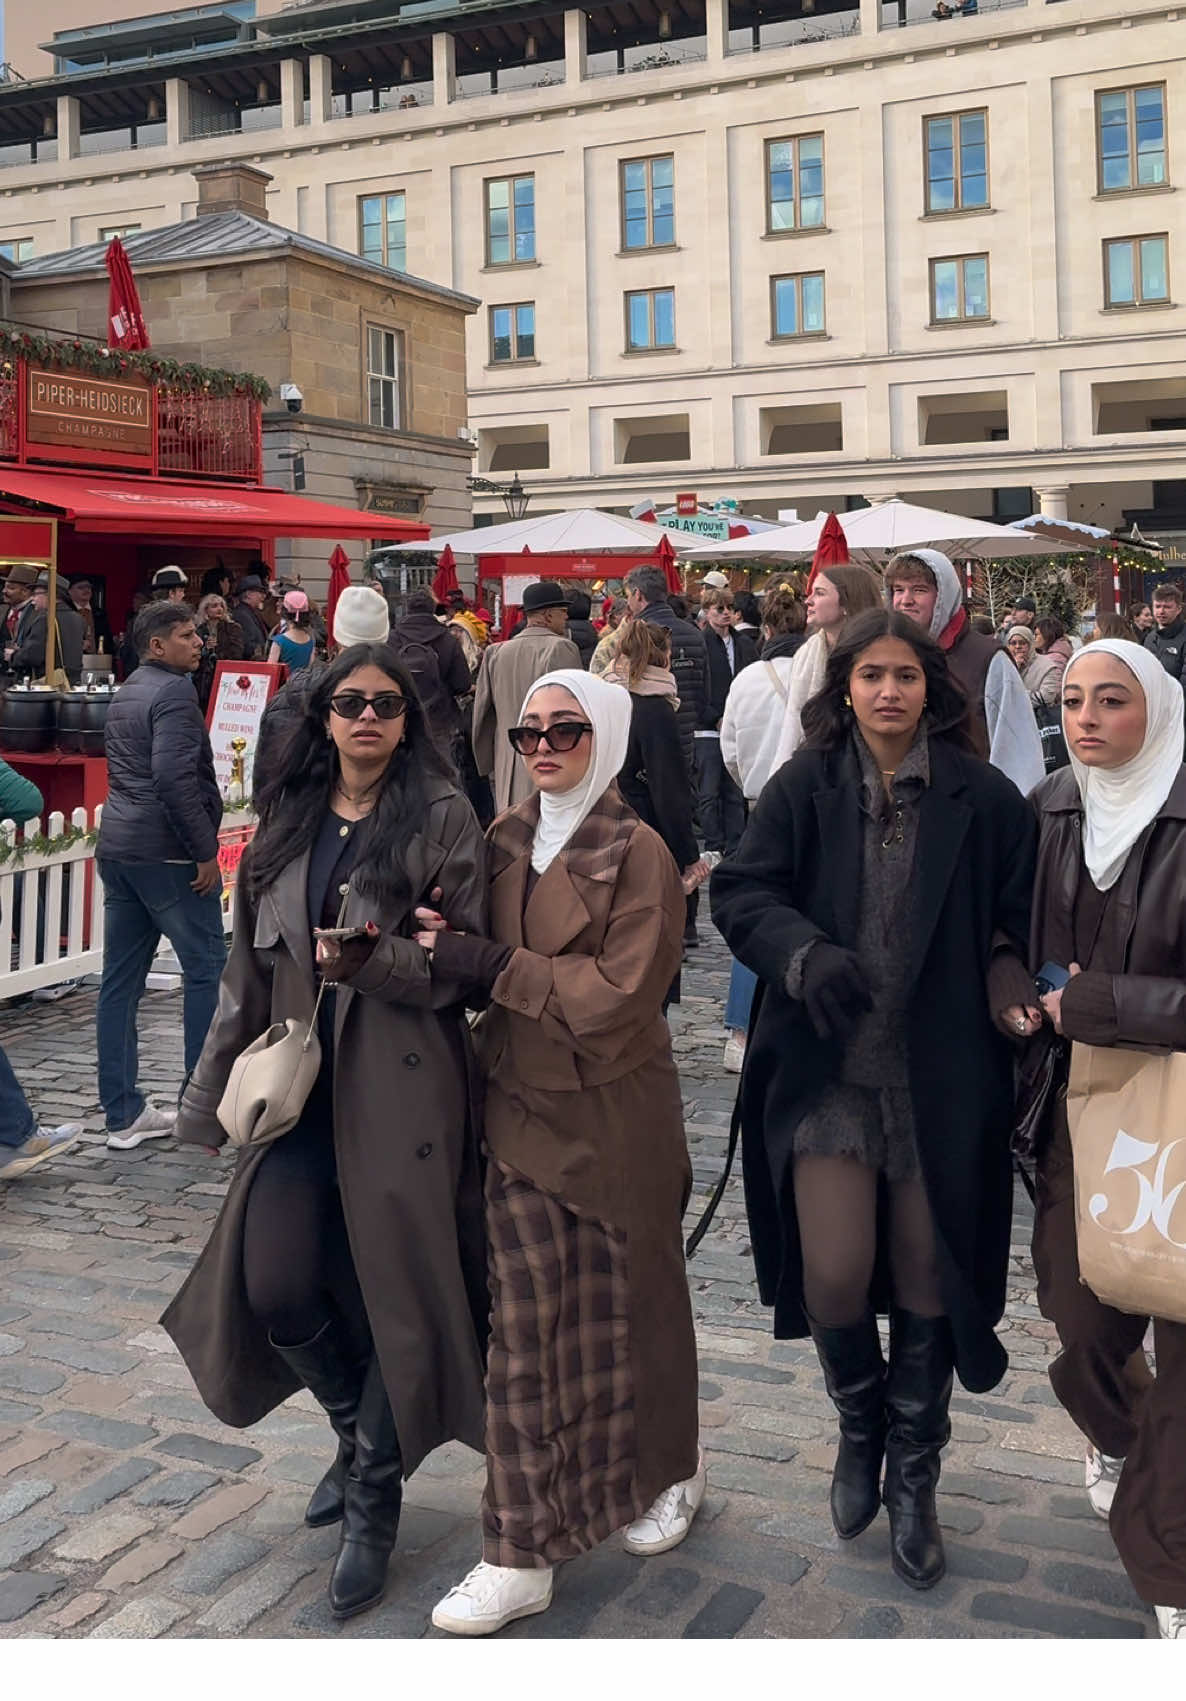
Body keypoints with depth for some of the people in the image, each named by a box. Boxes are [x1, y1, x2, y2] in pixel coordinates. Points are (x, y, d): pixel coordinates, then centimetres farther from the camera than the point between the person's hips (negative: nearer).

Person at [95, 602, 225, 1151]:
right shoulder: (173, 693, -12)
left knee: (120, 981, 7)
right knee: (205, 968, 1)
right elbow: (174, 776, -22)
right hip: (166, 852, -9)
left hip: (117, 847, 9)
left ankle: (122, 1114, 12)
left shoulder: (125, 694, 18)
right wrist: (205, 851, -18)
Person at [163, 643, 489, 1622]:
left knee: (394, 1285, 0)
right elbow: (250, 969, 14)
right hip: (303, 1086, 4)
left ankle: (375, 1498, 22)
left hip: (403, 1090, -4)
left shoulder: (443, 819, -5)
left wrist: (378, 963, -24)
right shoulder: (288, 820, 10)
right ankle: (360, 1432, 30)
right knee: (276, 1285, -1)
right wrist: (213, 1092, 15)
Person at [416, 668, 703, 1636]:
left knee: (628, 1303, 13)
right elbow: (473, 960, 14)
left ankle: (669, 1472, 41)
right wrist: (445, 942, -9)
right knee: (524, 1323, 4)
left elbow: (619, 994, -19)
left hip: (614, 1113, -4)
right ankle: (521, 1554, 15)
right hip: (520, 1109, 4)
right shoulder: (505, 842, 6)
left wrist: (493, 965, -18)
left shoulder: (637, 852, -11)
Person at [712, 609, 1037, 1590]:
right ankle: (860, 1426, 28)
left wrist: (1011, 984, -16)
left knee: (926, 1280, 9)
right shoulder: (805, 789, 0)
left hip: (942, 1077, 0)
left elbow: (1018, 919, 3)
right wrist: (803, 953, -21)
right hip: (828, 1071, 0)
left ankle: (913, 1480, 33)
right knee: (834, 1276, -7)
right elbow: (741, 893, -4)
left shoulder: (984, 798, -1)